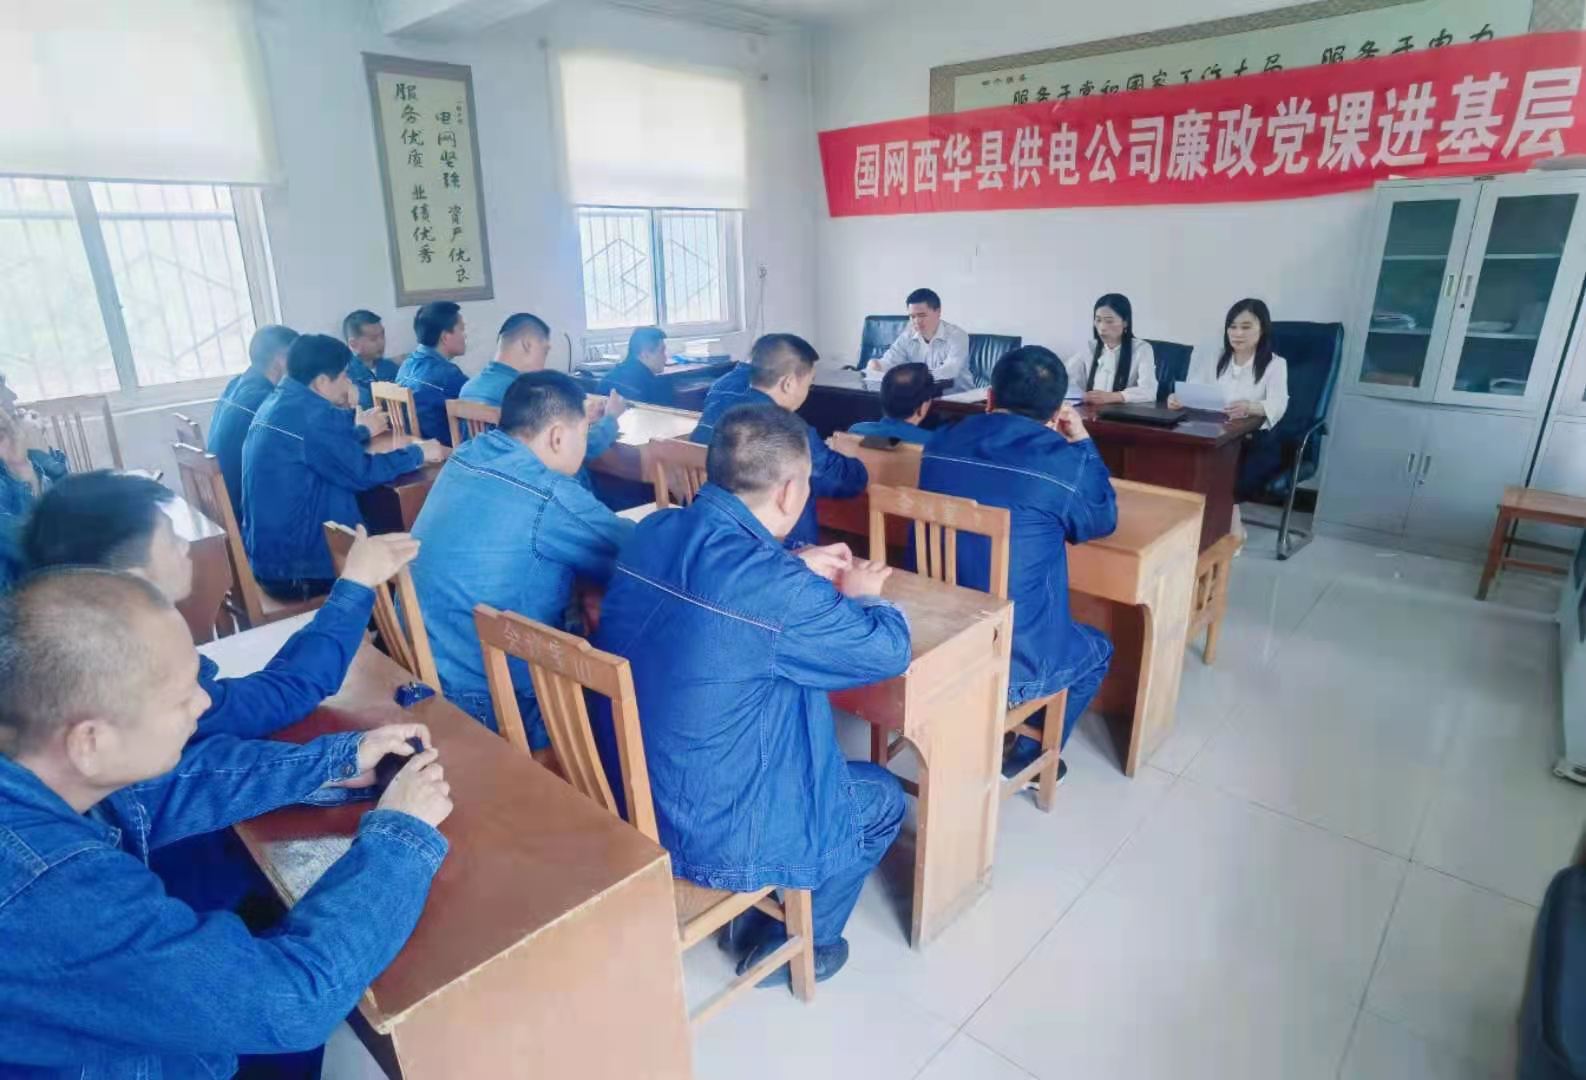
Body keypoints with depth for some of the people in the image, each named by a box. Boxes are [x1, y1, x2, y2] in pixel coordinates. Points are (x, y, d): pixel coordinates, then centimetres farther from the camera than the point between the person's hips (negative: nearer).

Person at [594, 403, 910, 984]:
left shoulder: (653, 534, -7)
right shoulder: (777, 590, -29)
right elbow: (888, 650, -14)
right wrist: (860, 593, 5)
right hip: (715, 836, -7)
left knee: (825, 760, 28)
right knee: (883, 796, 17)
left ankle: (768, 916, 39)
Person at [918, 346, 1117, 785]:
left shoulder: (940, 444, -3)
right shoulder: (1066, 463, -15)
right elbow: (1103, 521, 6)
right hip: (1012, 665, -5)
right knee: (1098, 649, 27)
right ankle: (1028, 757, 34)